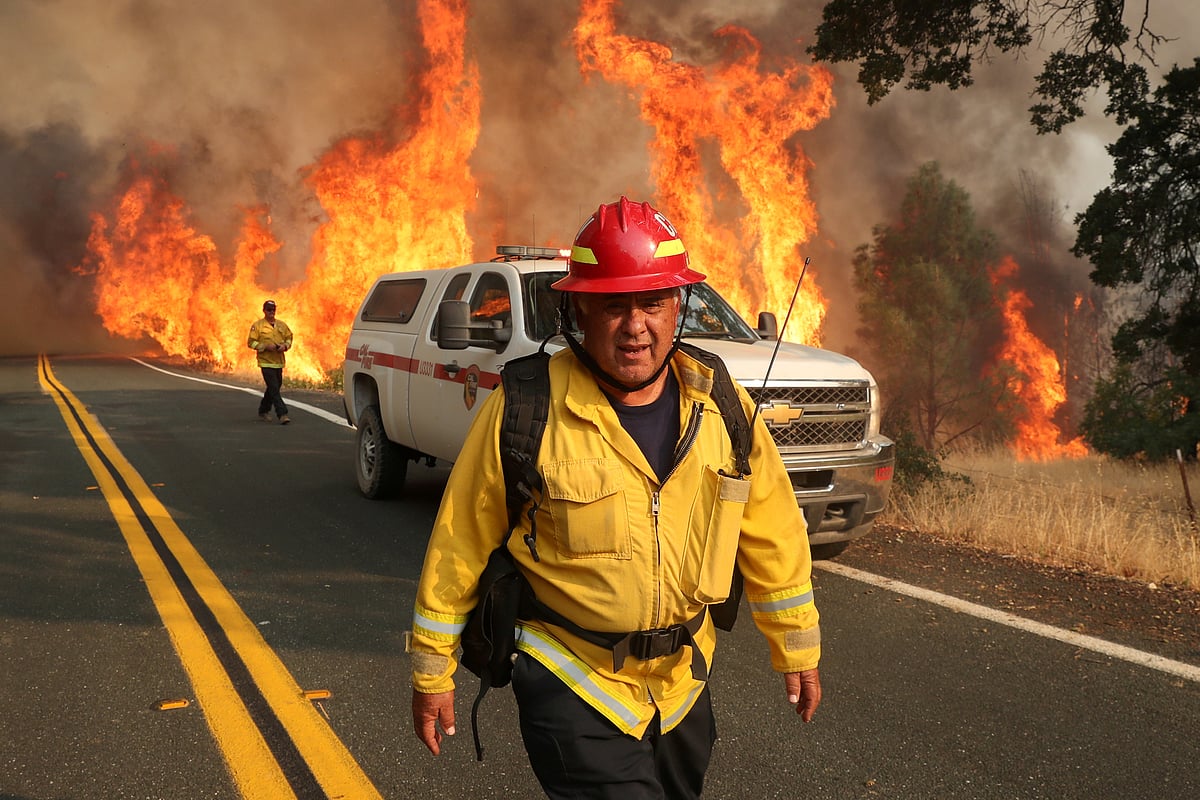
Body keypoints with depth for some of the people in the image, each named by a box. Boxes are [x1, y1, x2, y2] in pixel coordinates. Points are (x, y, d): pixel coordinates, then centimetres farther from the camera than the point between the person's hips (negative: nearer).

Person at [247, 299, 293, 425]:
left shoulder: (282, 325, 10)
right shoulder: (257, 325, -4)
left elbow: (289, 338, 18)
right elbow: (251, 342, -6)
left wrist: (285, 346, -4)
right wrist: (266, 346, -18)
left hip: (279, 362, 6)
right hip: (266, 362, -6)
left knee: (273, 388, 15)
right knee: (274, 389, -13)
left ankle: (263, 412, 32)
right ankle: (282, 414, -16)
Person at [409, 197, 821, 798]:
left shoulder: (721, 405, -6)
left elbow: (773, 535, 4)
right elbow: (459, 545, -10)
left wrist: (796, 648, 9)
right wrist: (432, 671, -4)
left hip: (681, 681, 5)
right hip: (572, 684, -5)